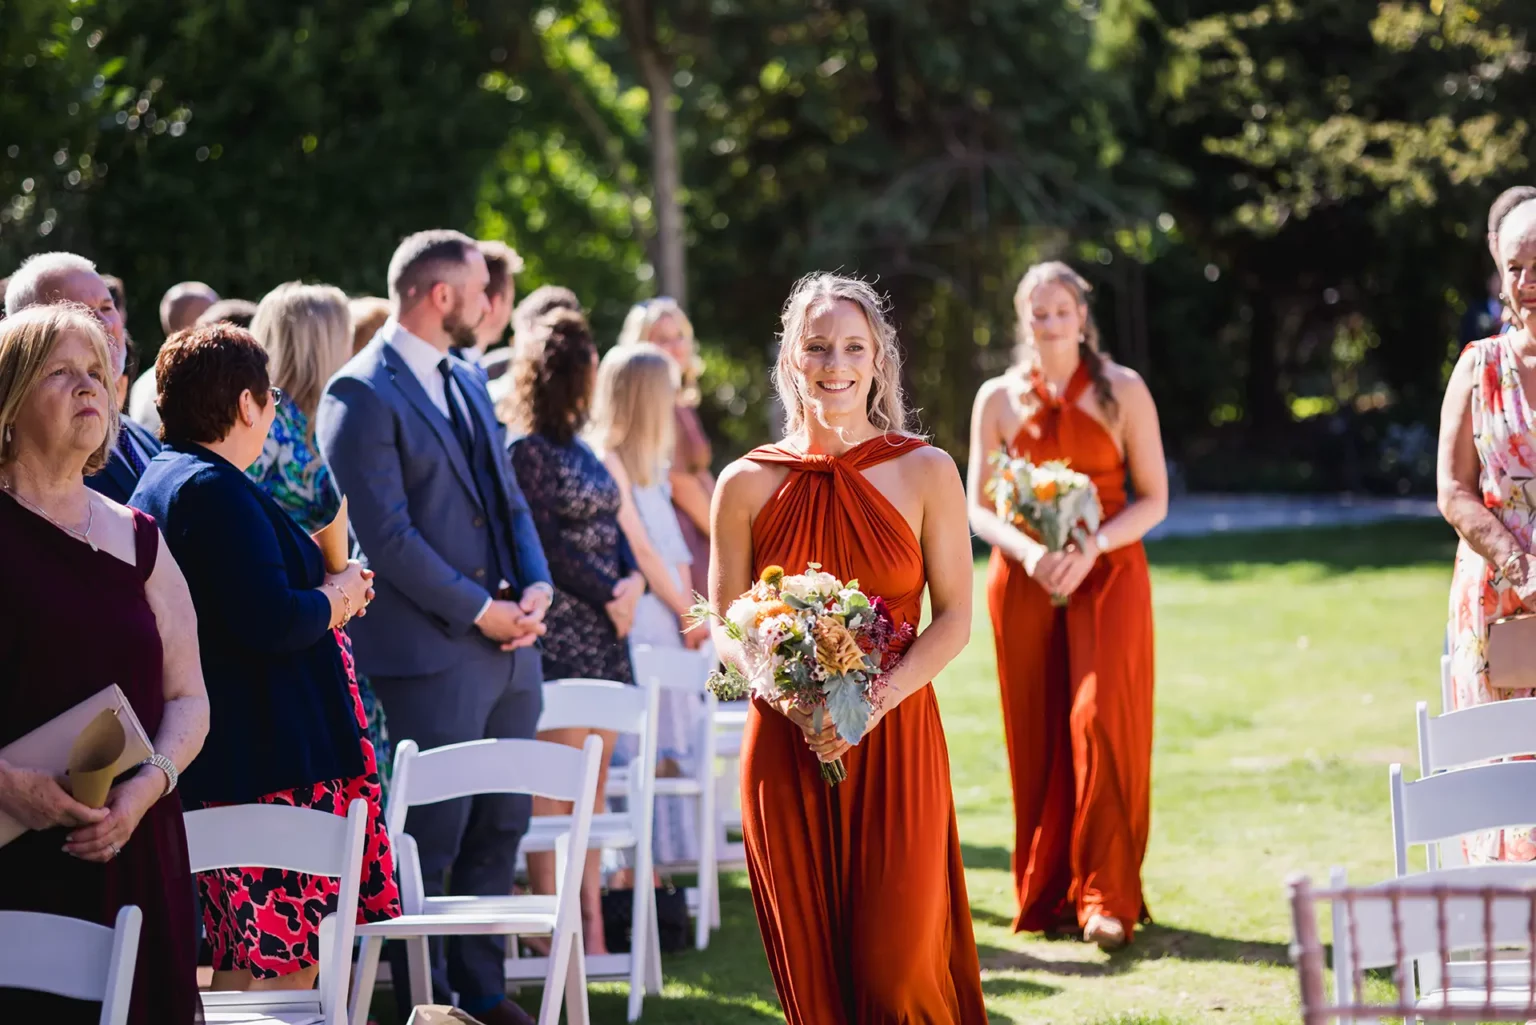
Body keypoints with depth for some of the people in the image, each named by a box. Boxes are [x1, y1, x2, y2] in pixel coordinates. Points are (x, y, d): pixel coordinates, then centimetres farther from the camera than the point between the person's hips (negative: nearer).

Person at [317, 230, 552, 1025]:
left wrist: (536, 586, 1)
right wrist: (480, 611, -14)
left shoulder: (467, 382, 17)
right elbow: (386, 535, -16)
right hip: (432, 652, -8)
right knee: (432, 838, -2)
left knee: (499, 831, 12)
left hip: (509, 647, 8)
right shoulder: (362, 394, -11)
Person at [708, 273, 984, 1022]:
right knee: (811, 964, 4)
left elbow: (954, 618, 1)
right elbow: (724, 628, 6)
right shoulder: (747, 484, 3)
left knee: (898, 963, -7)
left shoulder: (926, 473, 1)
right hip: (785, 748, 1)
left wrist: (878, 697, -14)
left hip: (895, 740, -1)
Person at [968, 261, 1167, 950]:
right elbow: (978, 505, 6)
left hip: (1107, 575, -2)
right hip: (1024, 582, 2)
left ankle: (1107, 897, -8)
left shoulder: (1122, 391, 2)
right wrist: (1026, 550, -14)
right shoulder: (998, 398, 6)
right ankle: (1047, 896, 10)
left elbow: (1154, 499, 0)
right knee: (1037, 737, 1)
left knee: (1100, 724, -13)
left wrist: (1092, 548, -16)